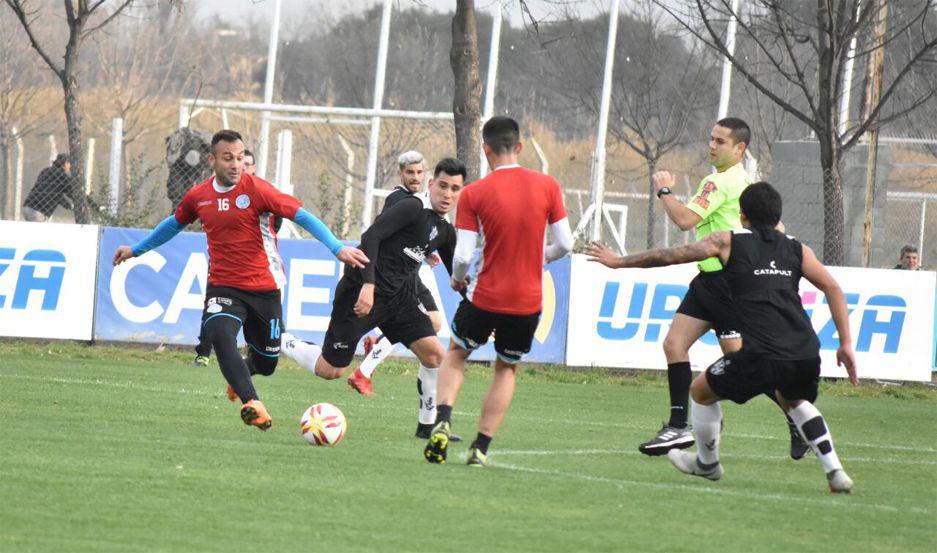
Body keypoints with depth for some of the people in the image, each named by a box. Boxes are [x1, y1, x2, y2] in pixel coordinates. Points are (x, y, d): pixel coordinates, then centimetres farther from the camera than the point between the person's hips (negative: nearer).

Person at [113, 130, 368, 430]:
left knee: (266, 363, 12)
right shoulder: (198, 196, 2)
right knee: (220, 335, -31)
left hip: (264, 289, -1)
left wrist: (337, 248, -30)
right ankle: (252, 404, -35)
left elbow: (301, 216, -18)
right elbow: (174, 224, 23)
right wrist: (136, 249, 33)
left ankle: (239, 377, 49)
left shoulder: (256, 189, -11)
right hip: (223, 286, 1)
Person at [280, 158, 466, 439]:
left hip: (399, 296, 8)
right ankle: (279, 342, 21)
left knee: (435, 352, -9)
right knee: (330, 370, -4)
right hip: (362, 291, -8)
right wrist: (367, 285, -33)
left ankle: (428, 424, 5)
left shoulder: (445, 231, 11)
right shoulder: (413, 207, -15)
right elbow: (371, 236, -24)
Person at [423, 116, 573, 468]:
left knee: (456, 354, 23)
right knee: (507, 370, 22)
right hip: (529, 303, 2)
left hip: (486, 297, -1)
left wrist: (458, 278, 10)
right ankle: (481, 448, 14)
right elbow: (565, 244, -2)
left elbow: (463, 255, -12)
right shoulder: (547, 186, -5)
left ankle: (443, 421, 1)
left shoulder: (473, 194, -10)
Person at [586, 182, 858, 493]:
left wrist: (620, 262, 27)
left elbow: (669, 257, 14)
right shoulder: (796, 249, 19)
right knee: (794, 400, 35)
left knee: (702, 391, 21)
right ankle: (835, 472, 21)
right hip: (807, 356, 5)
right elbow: (832, 287, 10)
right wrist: (846, 344, 13)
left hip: (761, 356, -5)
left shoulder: (729, 242, 11)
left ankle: (707, 463, 38)